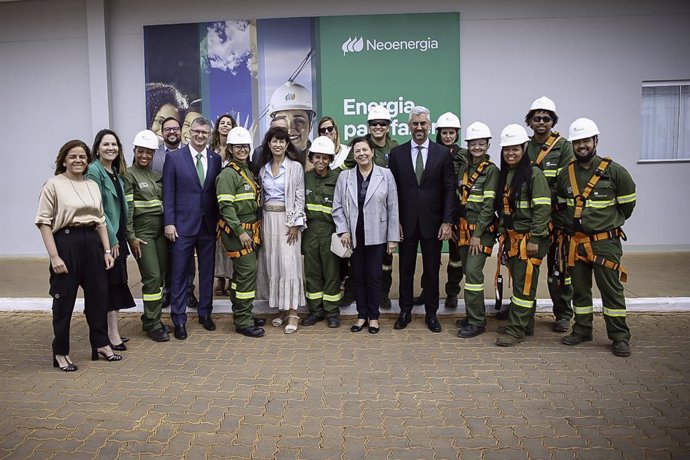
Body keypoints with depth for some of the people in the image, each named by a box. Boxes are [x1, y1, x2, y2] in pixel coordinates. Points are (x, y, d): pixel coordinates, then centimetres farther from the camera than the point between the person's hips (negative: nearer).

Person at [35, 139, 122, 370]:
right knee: (64, 299, 3)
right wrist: (54, 256, -14)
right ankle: (60, 353, 17)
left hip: (92, 241, 5)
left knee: (98, 295, 11)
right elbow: (44, 222, -8)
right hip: (66, 241, -5)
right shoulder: (53, 184, -5)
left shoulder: (92, 185, 11)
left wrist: (107, 250, 7)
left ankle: (101, 344, 26)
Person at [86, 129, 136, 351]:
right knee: (112, 282, -4)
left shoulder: (116, 171, 12)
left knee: (117, 282, 11)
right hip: (105, 237, -8)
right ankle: (113, 334, 4)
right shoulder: (94, 171, -12)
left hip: (118, 235, 8)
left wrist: (122, 235, 13)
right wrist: (111, 238, -16)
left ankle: (111, 330, 21)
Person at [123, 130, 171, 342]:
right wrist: (131, 237, -13)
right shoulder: (129, 175, -4)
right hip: (141, 232, -6)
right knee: (152, 276, -9)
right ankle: (152, 324, 1)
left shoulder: (156, 174, 14)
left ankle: (151, 319, 20)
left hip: (160, 230, 6)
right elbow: (126, 208, -9)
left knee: (160, 276, 7)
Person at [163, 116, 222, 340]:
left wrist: (219, 221, 3)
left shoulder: (216, 159, 5)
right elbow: (168, 193, -3)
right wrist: (169, 222, -8)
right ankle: (179, 319, 13)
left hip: (208, 225, 3)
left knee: (207, 271, 12)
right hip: (183, 225, -3)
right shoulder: (174, 158, -2)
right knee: (179, 274, 3)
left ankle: (205, 313, 26)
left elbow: (217, 193, 7)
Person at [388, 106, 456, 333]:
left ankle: (431, 314, 22)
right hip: (406, 222, 1)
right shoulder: (397, 153, 3)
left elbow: (449, 189, -1)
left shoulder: (442, 153, 1)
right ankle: (405, 312, 23)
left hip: (432, 222, 0)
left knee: (432, 270, 9)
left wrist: (447, 221, -8)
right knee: (406, 269, 10)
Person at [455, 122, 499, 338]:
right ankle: (475, 315, 24)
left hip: (482, 230, -7)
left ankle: (476, 322, -1)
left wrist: (477, 234, -16)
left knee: (473, 272, -11)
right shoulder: (464, 168, 12)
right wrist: (456, 227, 11)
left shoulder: (491, 170, -8)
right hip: (464, 228, 7)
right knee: (468, 271, 11)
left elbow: (489, 205, -13)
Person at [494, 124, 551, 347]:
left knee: (524, 285, -4)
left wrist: (534, 239, -19)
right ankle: (525, 325, 25)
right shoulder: (504, 175, 13)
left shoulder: (534, 173, -10)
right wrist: (502, 236, 17)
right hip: (511, 237, 8)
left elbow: (543, 208, -15)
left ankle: (516, 330, 0)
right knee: (519, 283, 14)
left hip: (530, 238, -8)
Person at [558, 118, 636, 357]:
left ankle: (620, 337, 9)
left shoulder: (613, 171, -6)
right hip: (576, 242, 4)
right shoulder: (565, 174, 6)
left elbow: (627, 205, 3)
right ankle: (582, 330, 24)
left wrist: (607, 222, 10)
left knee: (611, 289, -1)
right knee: (579, 288, 11)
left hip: (605, 241, -4)